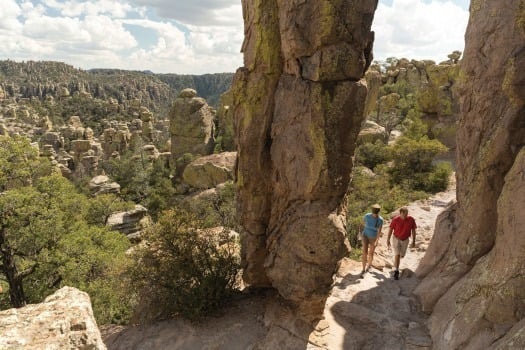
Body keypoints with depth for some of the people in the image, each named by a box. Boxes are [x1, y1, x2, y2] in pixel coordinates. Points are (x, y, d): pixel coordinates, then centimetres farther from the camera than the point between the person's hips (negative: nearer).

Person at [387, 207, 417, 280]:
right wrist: (388, 240, -4)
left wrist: (413, 241, -2)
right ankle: (396, 271, -2)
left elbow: (413, 230, -7)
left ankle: (396, 262, 53)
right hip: (396, 239, -2)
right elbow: (390, 229, -10)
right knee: (397, 255, -13)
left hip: (405, 240, 3)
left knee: (402, 255, 18)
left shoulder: (411, 219, -20)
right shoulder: (395, 220, -23)